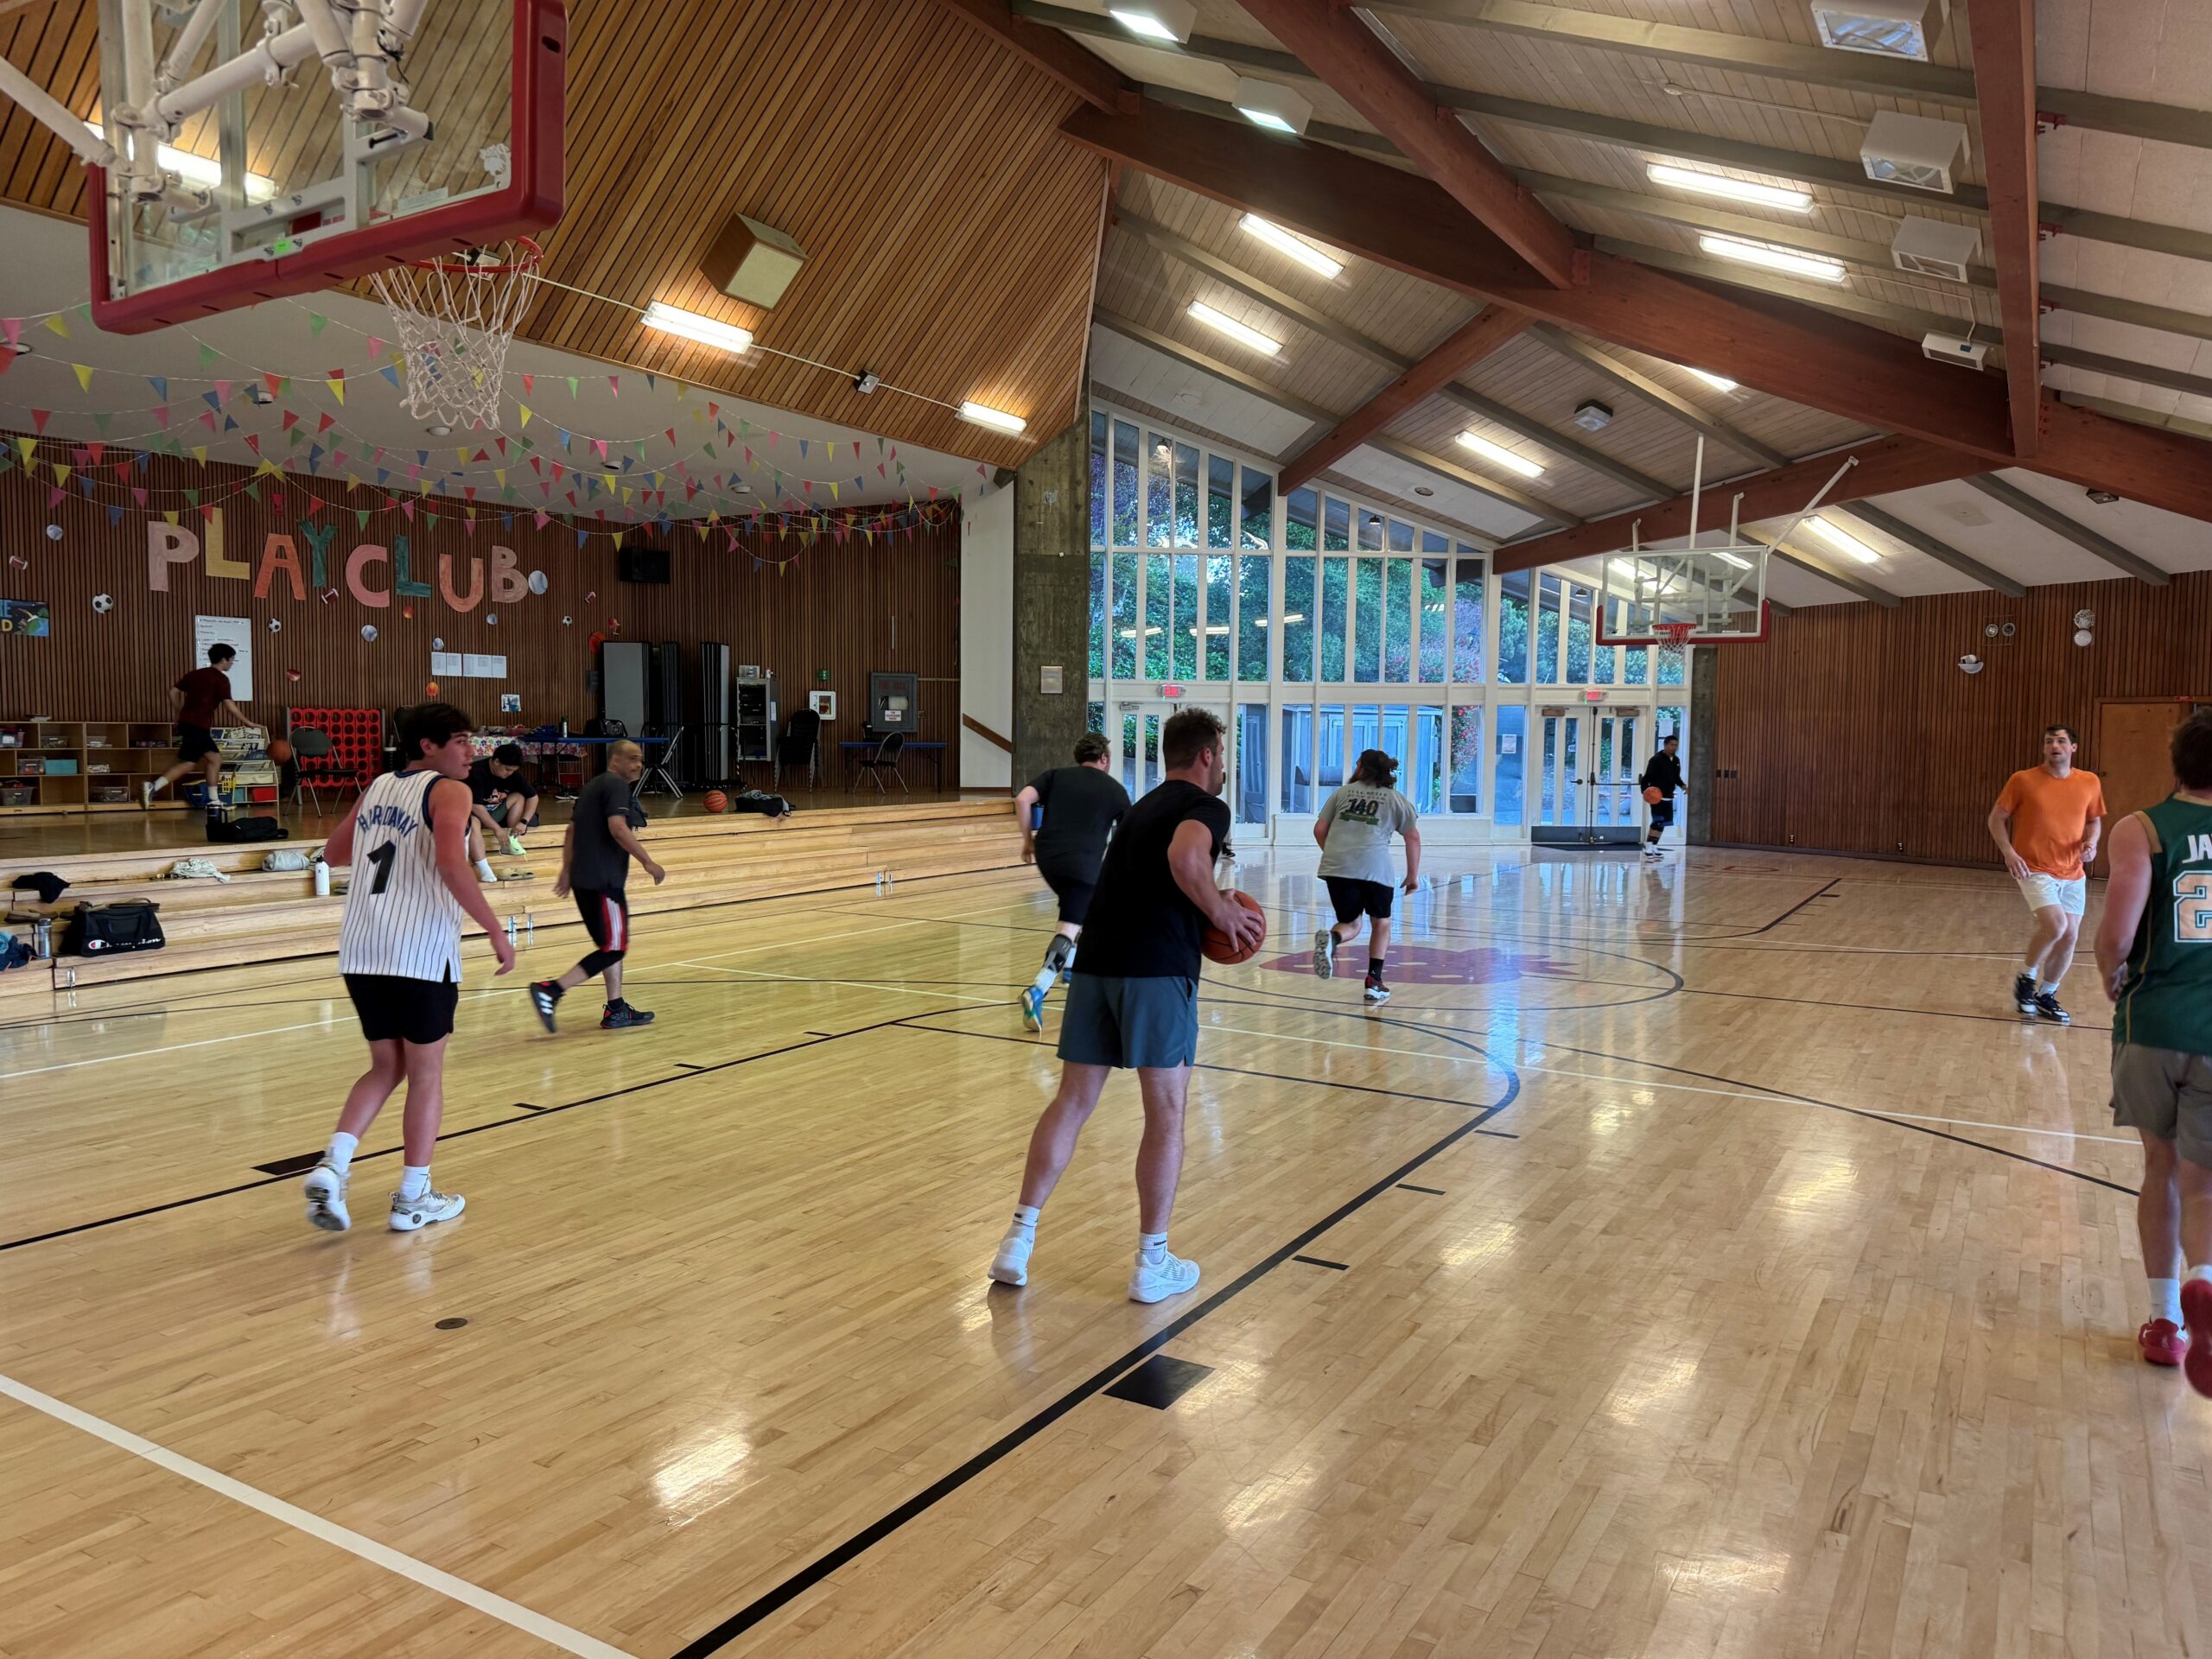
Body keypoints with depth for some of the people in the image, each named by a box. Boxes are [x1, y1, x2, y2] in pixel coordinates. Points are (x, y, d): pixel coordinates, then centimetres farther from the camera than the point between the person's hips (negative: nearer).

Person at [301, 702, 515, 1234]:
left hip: (361, 950, 6)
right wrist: (495, 931, -17)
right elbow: (452, 864, -21)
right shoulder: (448, 791, -5)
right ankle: (413, 1197, 14)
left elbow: (332, 854, 27)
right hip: (421, 954, -6)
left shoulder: (376, 789, 16)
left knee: (386, 1066, 19)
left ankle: (332, 1165, 1)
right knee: (426, 1072, 8)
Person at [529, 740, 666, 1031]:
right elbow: (618, 828, -23)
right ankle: (550, 990, -13)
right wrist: (648, 862, -19)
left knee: (612, 945, 15)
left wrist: (567, 870, 22)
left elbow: (572, 830, 21)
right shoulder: (617, 785, -9)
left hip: (584, 879, 10)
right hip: (604, 880, -10)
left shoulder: (592, 786, 19)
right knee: (613, 949, -6)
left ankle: (616, 1010, 17)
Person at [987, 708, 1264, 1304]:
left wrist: (1210, 910, 23)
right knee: (1166, 1115, 4)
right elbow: (1186, 858, -21)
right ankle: (1152, 1264, 12)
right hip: (1158, 969, -7)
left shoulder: (1143, 808, 26)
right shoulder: (1205, 807, 1)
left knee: (1072, 1102, 12)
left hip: (1096, 962, 7)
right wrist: (1222, 914, -7)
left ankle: (1018, 1241, 12)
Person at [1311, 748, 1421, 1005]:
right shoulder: (1395, 799, 16)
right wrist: (1413, 874, 19)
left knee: (1350, 924, 14)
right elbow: (1413, 837, 11)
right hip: (1375, 867, -1)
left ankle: (1331, 938, -21)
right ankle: (1374, 983, 13)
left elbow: (1319, 829, 16)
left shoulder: (1343, 792, 19)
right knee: (1381, 922, 20)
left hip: (1336, 867, 1)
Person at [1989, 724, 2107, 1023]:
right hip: (2035, 870, -4)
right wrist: (2008, 852, -14)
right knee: (2055, 925, -22)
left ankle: (2046, 996, 25)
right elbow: (1997, 818, -1)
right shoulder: (2023, 780, -7)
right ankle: (2026, 977, 4)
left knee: (2069, 936, 5)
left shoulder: (2089, 783, 2)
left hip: (2073, 874, 4)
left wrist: (2091, 843, -5)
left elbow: (2094, 821, 16)